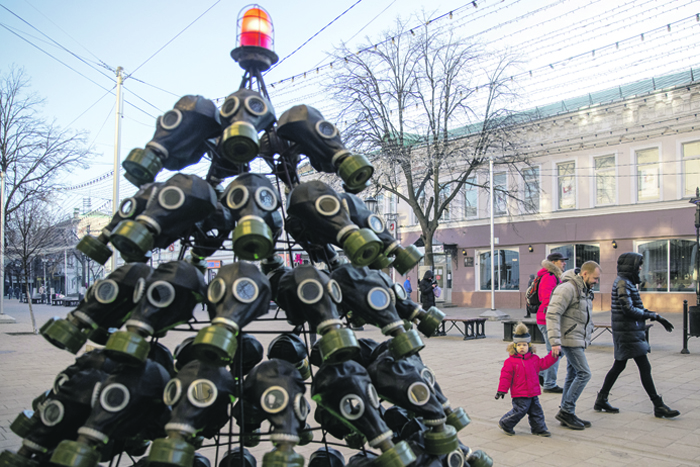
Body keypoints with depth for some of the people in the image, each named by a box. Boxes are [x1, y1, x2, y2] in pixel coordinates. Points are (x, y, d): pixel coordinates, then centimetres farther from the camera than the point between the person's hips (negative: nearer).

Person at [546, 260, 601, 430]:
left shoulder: (584, 290, 14)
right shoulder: (567, 288, -17)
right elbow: (552, 314, -24)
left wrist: (585, 340, 21)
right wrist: (555, 342, -28)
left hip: (578, 340, 10)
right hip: (570, 340, -10)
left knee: (573, 375, 10)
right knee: (584, 373, -10)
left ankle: (567, 415, 16)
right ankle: (566, 411, -2)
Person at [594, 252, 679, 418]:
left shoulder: (626, 282, 17)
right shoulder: (623, 283, -15)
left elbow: (636, 307, 21)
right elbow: (628, 309, -22)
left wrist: (657, 317, 13)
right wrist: (653, 315, -12)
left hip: (628, 331, 10)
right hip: (628, 332, -10)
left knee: (619, 366, 13)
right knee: (645, 367, -5)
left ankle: (601, 400, 19)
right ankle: (658, 406, 1)